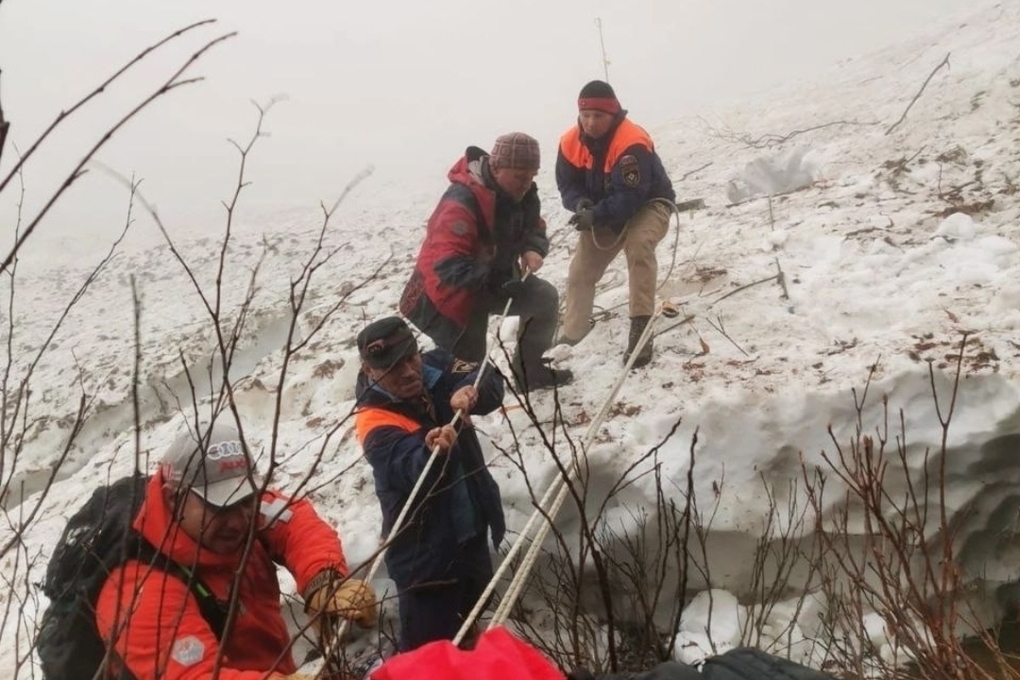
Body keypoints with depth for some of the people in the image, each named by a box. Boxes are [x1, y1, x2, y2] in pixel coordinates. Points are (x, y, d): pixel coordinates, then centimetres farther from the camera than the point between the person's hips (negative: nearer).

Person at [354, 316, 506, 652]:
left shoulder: (435, 366, -7)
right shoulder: (376, 423, -24)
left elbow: (489, 380, -15)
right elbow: (415, 468, -40)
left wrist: (471, 392, -38)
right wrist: (435, 451, -63)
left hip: (471, 533, 7)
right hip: (425, 553, -7)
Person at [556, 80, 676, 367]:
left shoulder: (632, 143, -31)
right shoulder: (570, 142, -11)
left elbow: (631, 196, -35)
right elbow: (566, 184, -5)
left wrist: (596, 215, -43)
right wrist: (580, 204, -26)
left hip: (648, 205, -6)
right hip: (605, 213, 6)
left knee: (639, 244, -37)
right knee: (580, 270, 3)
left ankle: (640, 326, -33)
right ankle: (572, 334, 18)